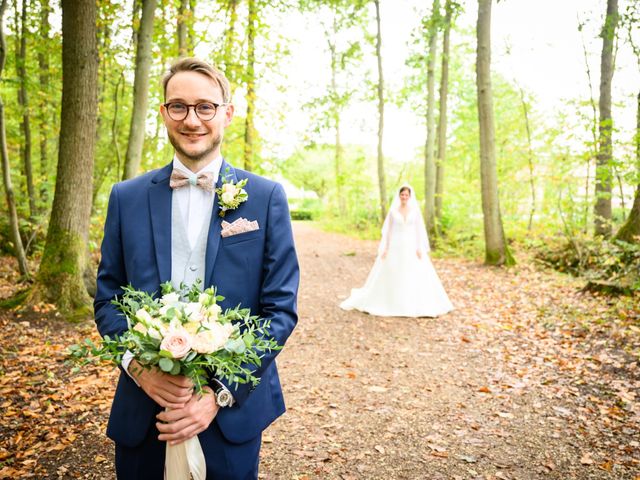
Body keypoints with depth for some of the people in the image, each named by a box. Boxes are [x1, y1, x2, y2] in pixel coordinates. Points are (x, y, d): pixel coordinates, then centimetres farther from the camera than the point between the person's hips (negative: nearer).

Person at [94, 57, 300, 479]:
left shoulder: (266, 197, -5)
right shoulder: (127, 197, 2)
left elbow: (281, 309, -6)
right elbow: (108, 297, 5)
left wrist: (221, 393, -13)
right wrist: (138, 364, -12)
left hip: (233, 411, -1)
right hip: (141, 412, 2)